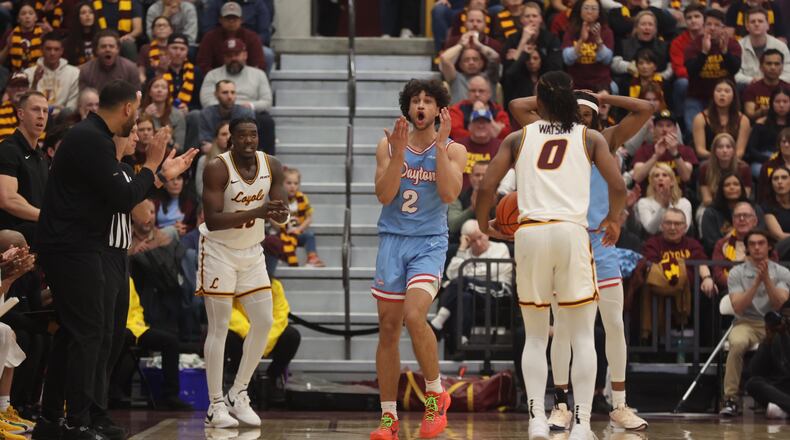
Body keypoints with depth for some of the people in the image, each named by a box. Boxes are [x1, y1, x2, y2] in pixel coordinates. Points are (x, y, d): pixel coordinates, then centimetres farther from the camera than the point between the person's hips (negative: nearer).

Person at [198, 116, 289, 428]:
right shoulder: (217, 169, -21)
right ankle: (215, 406, 1)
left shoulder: (271, 166, -5)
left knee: (264, 323, 2)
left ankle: (238, 395, 16)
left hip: (252, 252, 6)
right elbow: (212, 220, -27)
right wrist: (256, 212, -37)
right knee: (219, 329, -5)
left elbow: (282, 217, -2)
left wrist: (278, 213, -27)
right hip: (219, 251, -6)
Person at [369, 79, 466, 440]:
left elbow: (449, 194, -15)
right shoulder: (388, 146, 5)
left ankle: (435, 394, -4)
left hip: (430, 243, -3)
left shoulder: (453, 149, 1)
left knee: (414, 315, -24)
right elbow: (384, 195, -6)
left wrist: (440, 145, -16)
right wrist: (398, 153, -16)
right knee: (388, 327, 3)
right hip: (392, 239, 3)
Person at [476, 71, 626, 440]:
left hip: (529, 233, 1)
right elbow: (618, 187, 0)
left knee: (535, 336, 13)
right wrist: (614, 219, 19)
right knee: (583, 336, 5)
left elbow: (487, 187, 5)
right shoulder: (590, 137, 10)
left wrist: (483, 224, 23)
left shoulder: (518, 138, 12)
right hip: (571, 231, -1)